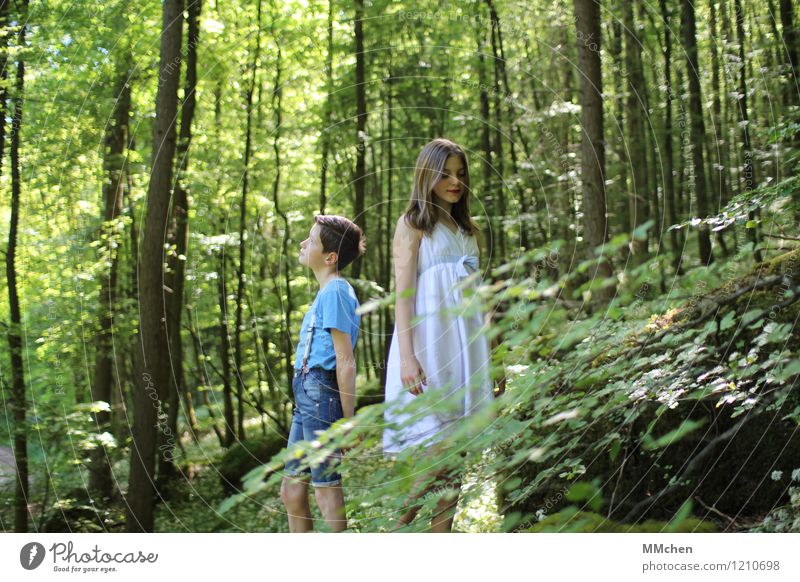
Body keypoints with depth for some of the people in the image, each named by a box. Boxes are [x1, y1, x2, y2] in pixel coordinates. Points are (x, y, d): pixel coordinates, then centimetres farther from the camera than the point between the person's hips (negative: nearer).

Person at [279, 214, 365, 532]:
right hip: (307, 395, 10)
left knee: (326, 488, -4)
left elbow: (346, 361, -16)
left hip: (321, 392, -10)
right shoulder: (328, 291, 16)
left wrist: (348, 421, -17)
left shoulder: (335, 291, -12)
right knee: (291, 490, 14)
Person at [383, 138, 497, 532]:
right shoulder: (413, 225, 1)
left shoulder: (468, 230, 20)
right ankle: (399, 530, -2)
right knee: (437, 454, -12)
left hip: (466, 341, 6)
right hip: (429, 340, -6)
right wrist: (407, 356, -17)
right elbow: (403, 293, -7)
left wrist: (486, 352, 16)